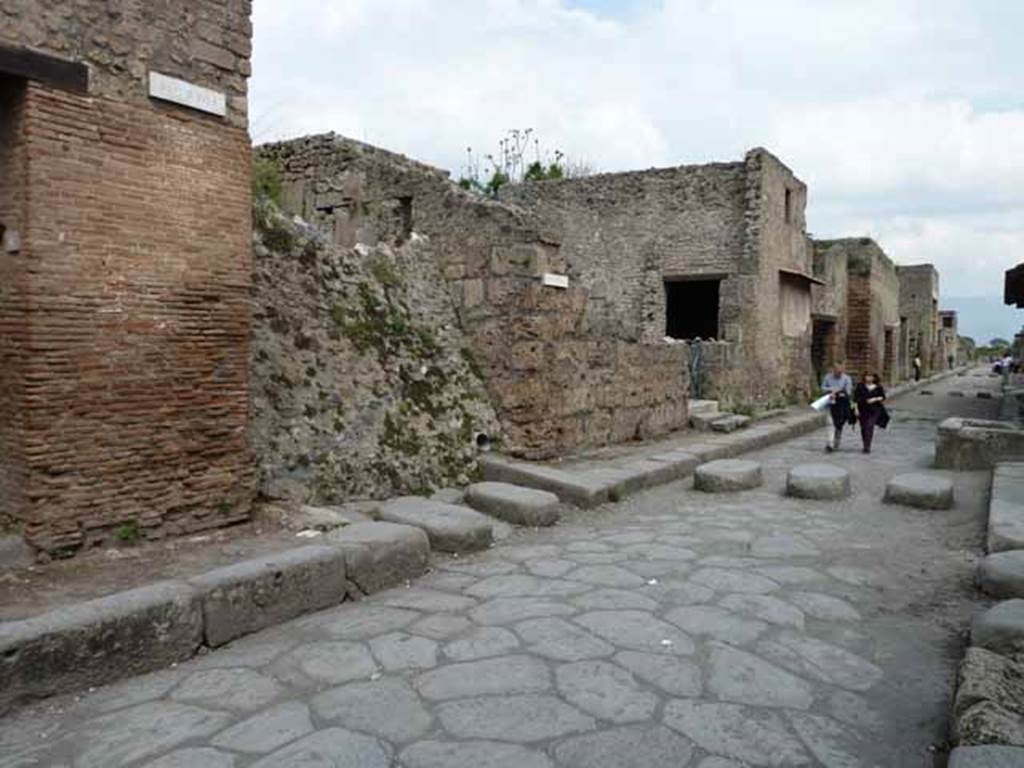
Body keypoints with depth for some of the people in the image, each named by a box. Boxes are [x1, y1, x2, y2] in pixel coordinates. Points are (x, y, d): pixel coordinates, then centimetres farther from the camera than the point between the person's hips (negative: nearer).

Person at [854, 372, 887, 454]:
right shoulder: (860, 386, 4)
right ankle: (866, 446, 22)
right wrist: (856, 409, -5)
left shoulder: (878, 387, 4)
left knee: (870, 427, -14)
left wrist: (875, 399, -11)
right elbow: (855, 398, 2)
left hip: (874, 410, -1)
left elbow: (883, 397, 8)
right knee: (863, 428, 5)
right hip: (863, 410, 1)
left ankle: (867, 447, -16)